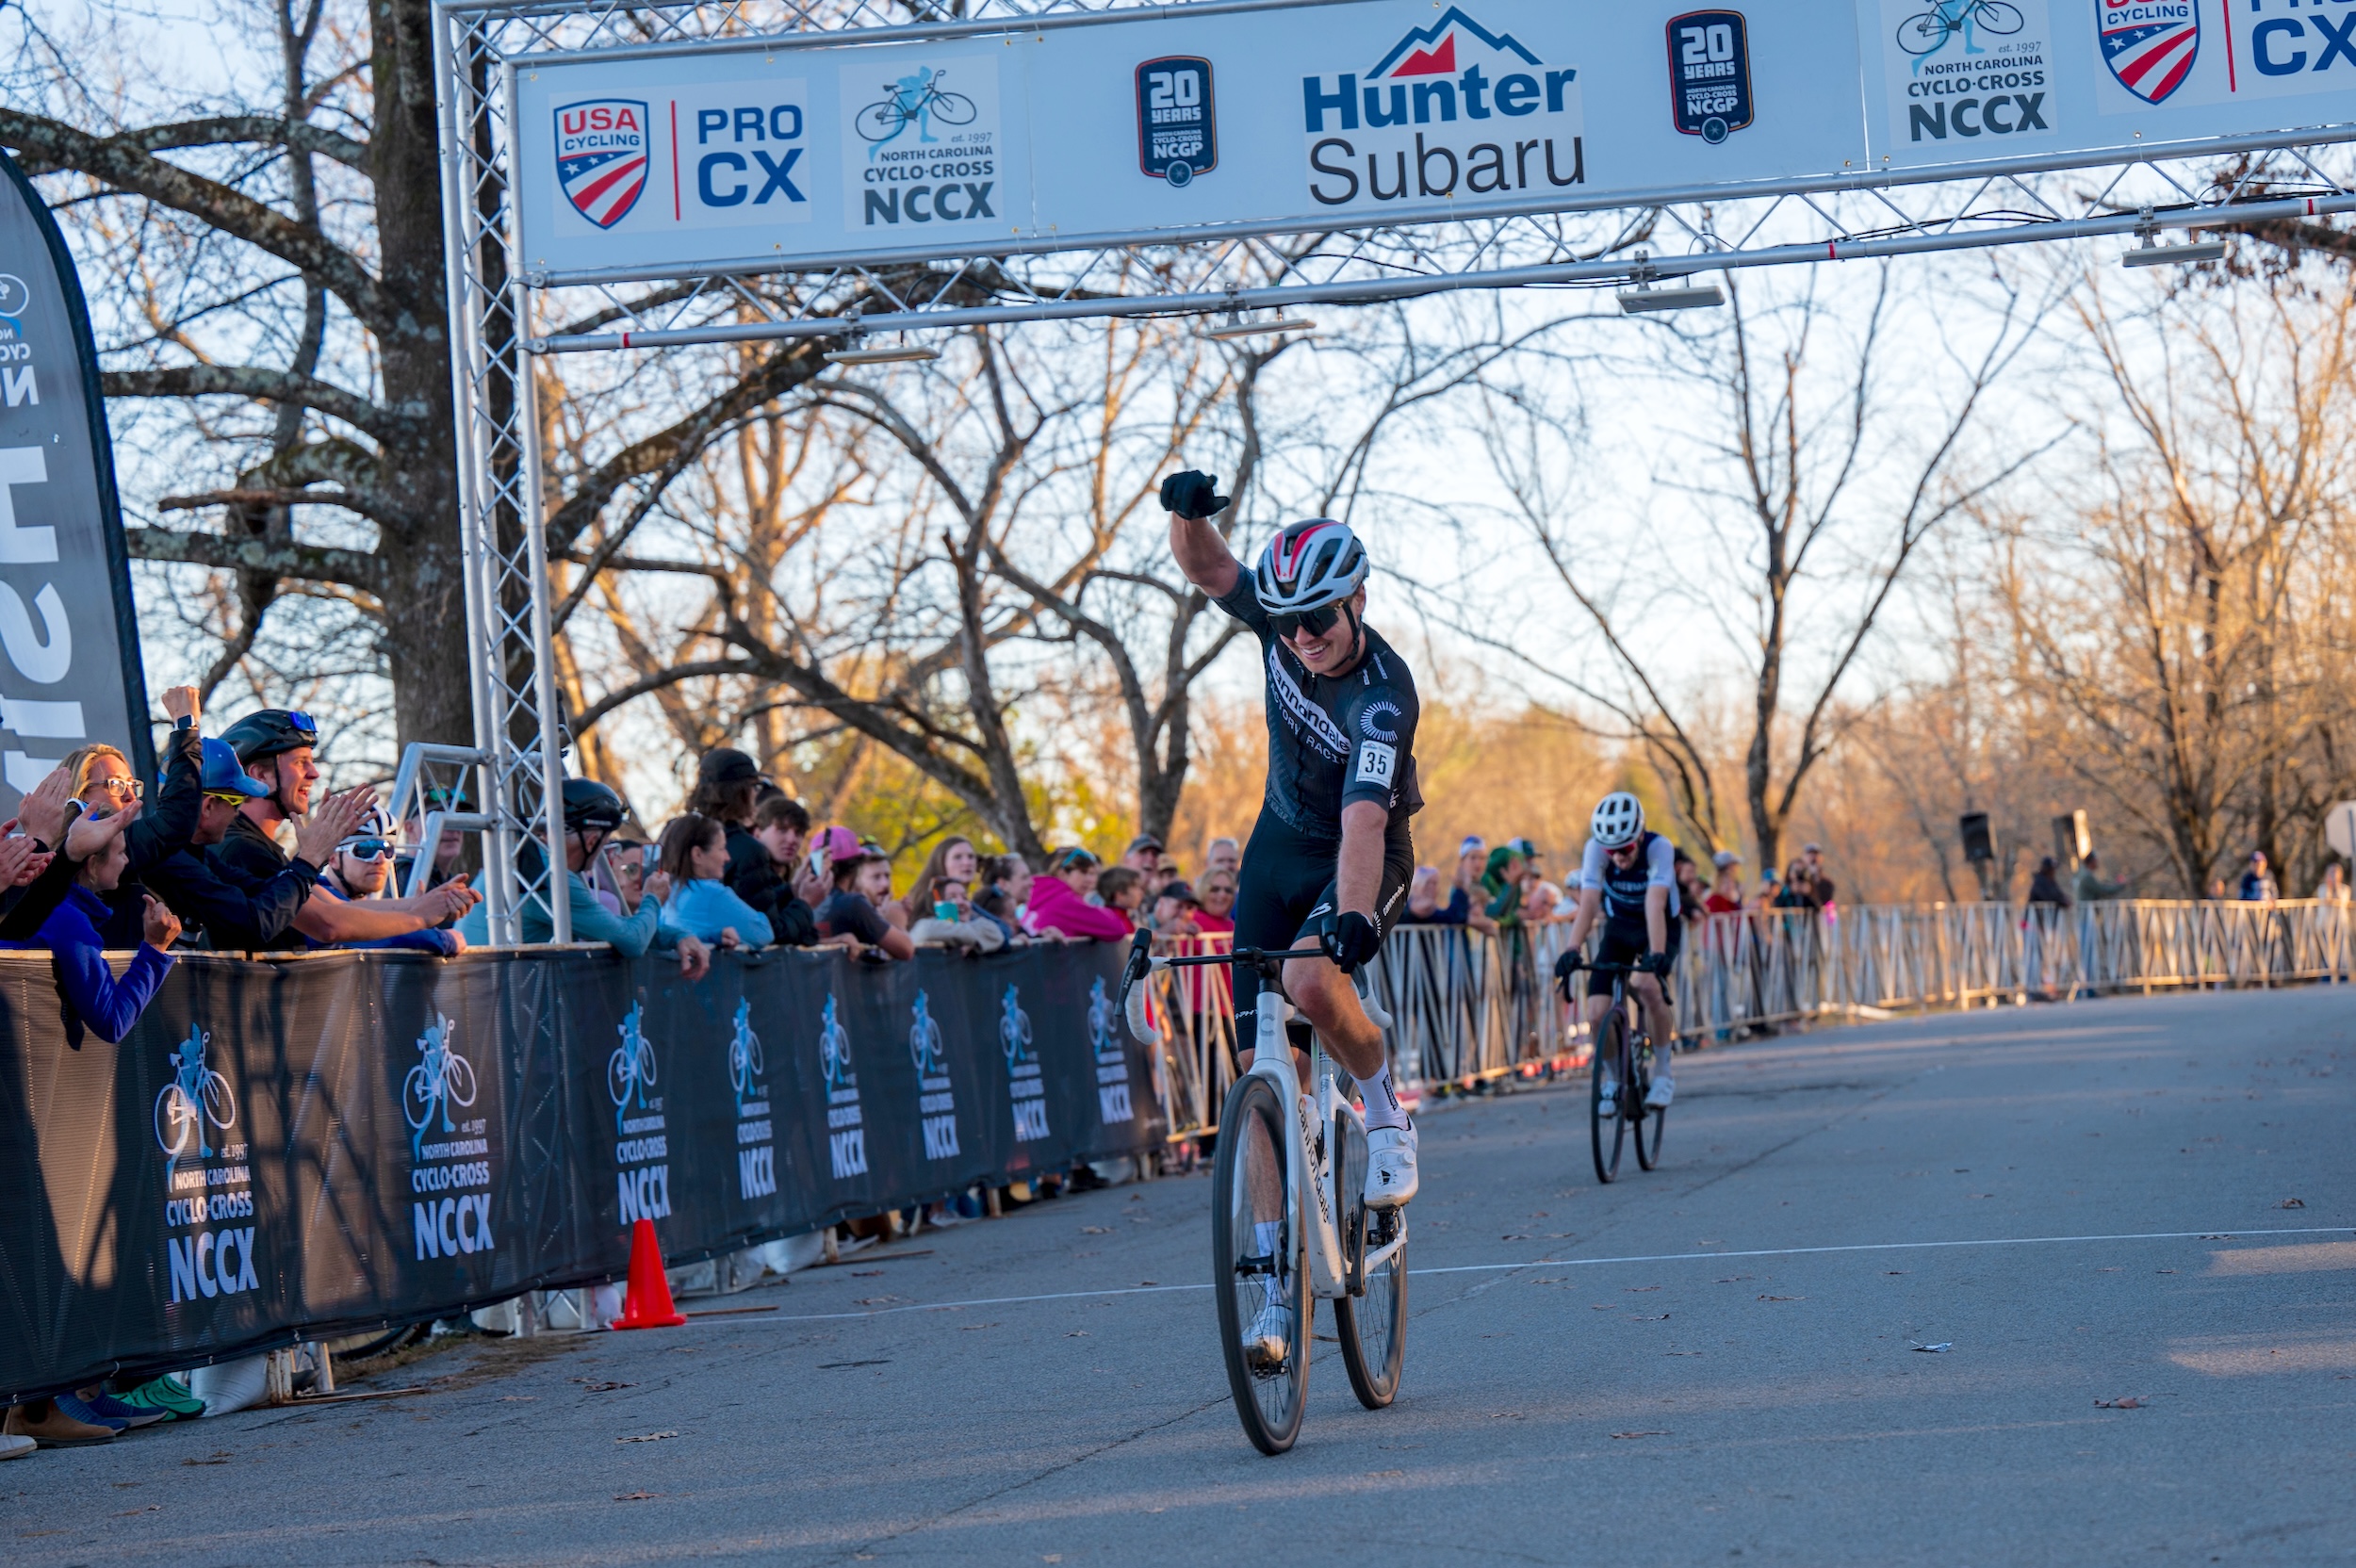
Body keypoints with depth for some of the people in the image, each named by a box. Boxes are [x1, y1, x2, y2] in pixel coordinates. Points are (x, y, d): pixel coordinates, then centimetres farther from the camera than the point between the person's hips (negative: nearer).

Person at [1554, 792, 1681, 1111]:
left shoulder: (1659, 848, -29)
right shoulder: (1596, 849, -23)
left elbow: (1655, 904, -41)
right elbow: (1588, 902, -33)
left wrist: (1656, 954, -53)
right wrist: (1572, 949, -47)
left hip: (1661, 929, -2)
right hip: (1618, 929, 3)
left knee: (1647, 984, -32)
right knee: (1597, 1014, -14)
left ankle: (1664, 1070, -12)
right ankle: (1612, 1080, 13)